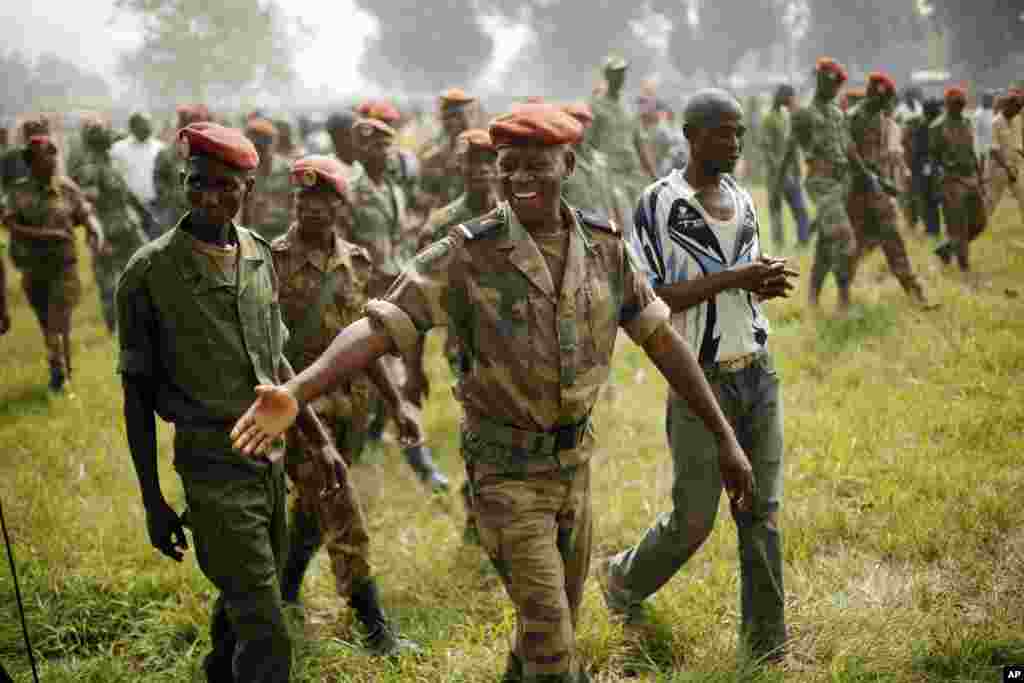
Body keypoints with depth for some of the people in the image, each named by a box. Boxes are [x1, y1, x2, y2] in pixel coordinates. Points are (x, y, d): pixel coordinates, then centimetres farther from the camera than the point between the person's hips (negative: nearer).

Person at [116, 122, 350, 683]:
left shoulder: (259, 255, 5)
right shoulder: (150, 272, -12)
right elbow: (137, 392, -7)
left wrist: (318, 440, 14)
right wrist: (152, 501, -8)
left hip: (270, 454, 6)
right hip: (214, 463, -6)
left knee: (243, 600, 22)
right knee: (266, 636, -9)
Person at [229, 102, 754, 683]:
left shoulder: (604, 246, -4)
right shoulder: (468, 253, -18)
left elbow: (663, 339, 1)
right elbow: (377, 329, -24)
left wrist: (726, 436, 0)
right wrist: (295, 394, -40)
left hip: (573, 459, 5)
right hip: (505, 468, -5)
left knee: (560, 615, 19)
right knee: (549, 635, -6)